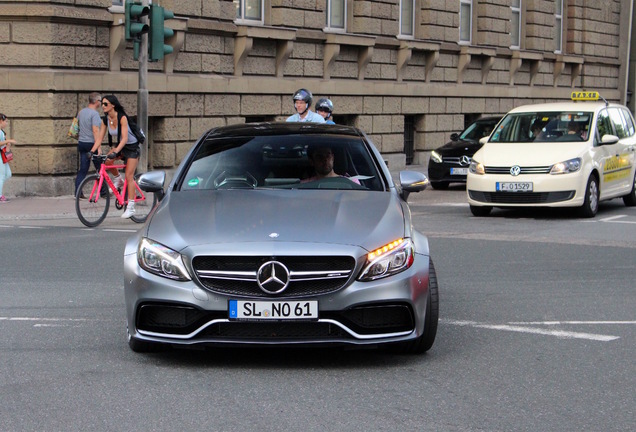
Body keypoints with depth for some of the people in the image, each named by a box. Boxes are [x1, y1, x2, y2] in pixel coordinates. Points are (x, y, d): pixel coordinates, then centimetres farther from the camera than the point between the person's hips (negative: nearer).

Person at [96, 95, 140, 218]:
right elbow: (100, 137, -5)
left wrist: (116, 151, -43)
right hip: (119, 145, 6)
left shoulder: (122, 118, -26)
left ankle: (131, 207, -8)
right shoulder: (106, 119, -6)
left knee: (129, 176, -11)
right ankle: (118, 180, 9)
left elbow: (124, 138, -32)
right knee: (106, 161, -19)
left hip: (132, 146, -6)